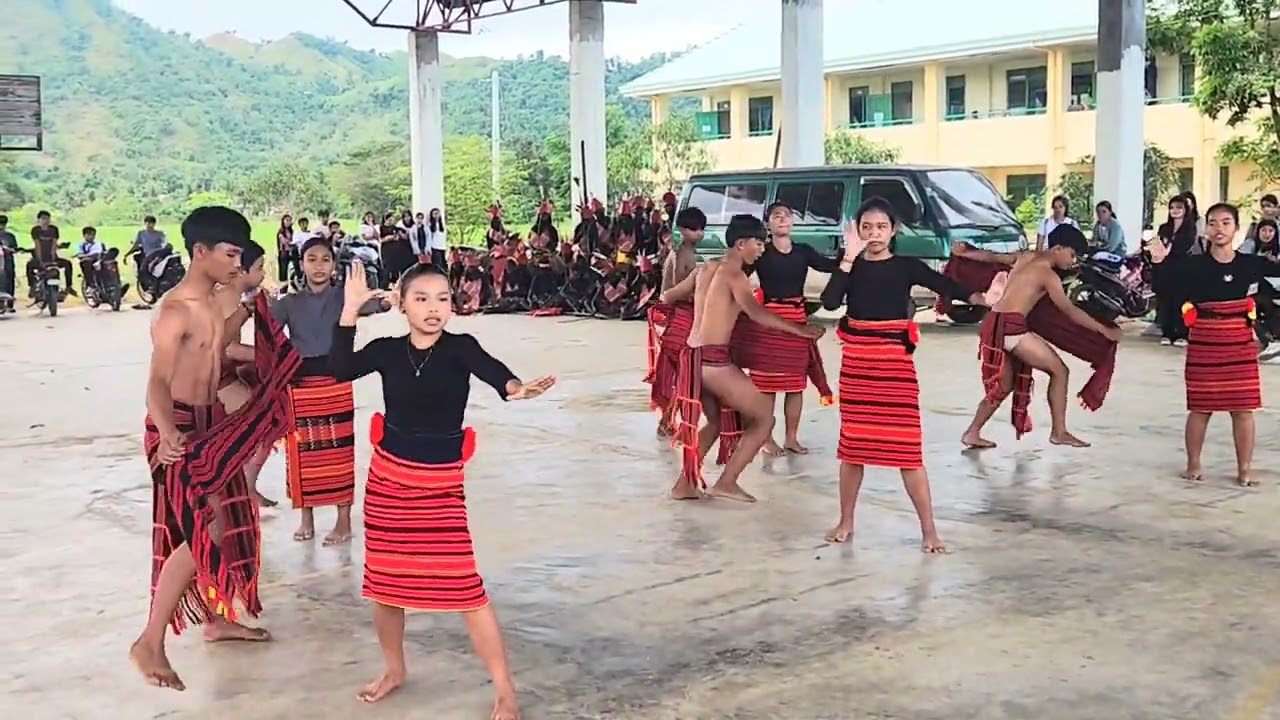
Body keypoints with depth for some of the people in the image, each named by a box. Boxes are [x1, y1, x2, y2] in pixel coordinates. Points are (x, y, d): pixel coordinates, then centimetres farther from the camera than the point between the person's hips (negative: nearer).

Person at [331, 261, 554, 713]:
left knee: (465, 587, -6)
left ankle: (504, 691, 6)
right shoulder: (386, 350, -2)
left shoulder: (460, 348, -9)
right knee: (384, 580, 14)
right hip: (387, 478, 3)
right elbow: (341, 371, -17)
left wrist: (515, 388, -53)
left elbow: (492, 371, -30)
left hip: (441, 485, -3)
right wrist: (350, 310, -22)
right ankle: (394, 670, 38)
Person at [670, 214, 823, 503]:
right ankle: (726, 482, 1)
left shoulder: (708, 268, 14)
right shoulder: (733, 274, -11)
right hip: (714, 360, -9)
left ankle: (684, 484, 24)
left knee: (715, 422, 26)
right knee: (764, 417, 2)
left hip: (695, 356, 9)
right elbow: (756, 313, -26)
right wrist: (799, 330, -25)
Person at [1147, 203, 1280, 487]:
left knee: (1243, 408, 4)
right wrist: (1160, 263, -23)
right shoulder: (1194, 264, -4)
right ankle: (1194, 465, 21)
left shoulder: (1250, 263, 2)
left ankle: (1245, 470, 14)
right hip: (1204, 342, -1)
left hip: (1240, 343, 1)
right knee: (1200, 407, 6)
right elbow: (1162, 288, -9)